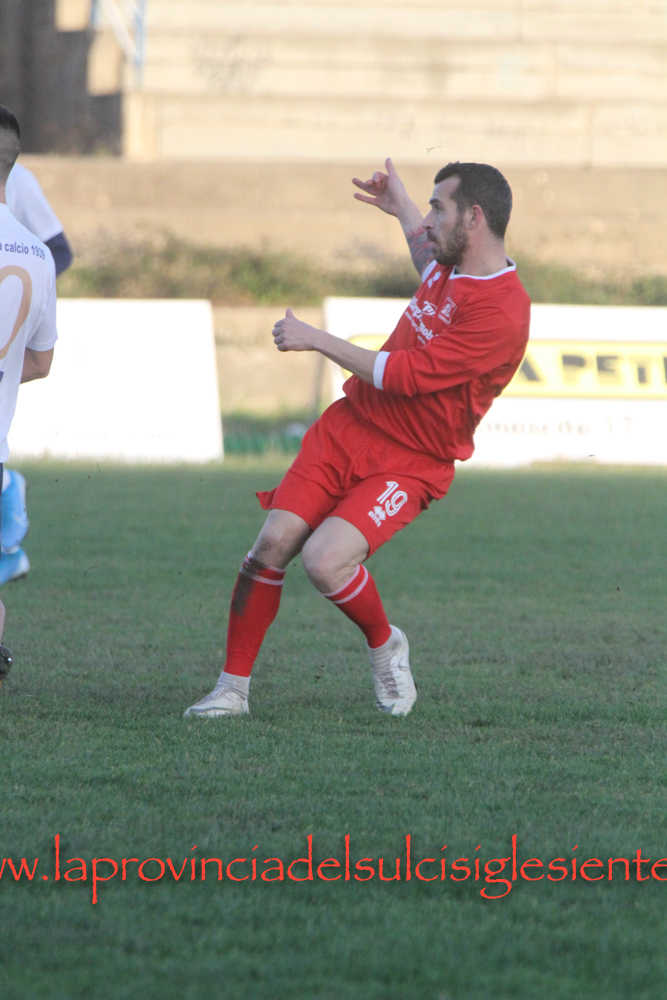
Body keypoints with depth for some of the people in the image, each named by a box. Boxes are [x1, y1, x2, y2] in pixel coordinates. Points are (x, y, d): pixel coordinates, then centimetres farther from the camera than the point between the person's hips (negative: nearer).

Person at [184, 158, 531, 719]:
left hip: (409, 464, -7)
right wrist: (401, 208, 41)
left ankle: (385, 646, 6)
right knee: (274, 542, -9)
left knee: (326, 562, -25)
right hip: (348, 425, 7)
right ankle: (233, 688, 2)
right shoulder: (452, 264, 6)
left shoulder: (502, 313, -22)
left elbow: (401, 376, -22)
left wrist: (316, 340, -13)